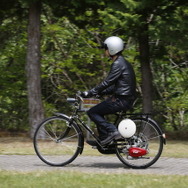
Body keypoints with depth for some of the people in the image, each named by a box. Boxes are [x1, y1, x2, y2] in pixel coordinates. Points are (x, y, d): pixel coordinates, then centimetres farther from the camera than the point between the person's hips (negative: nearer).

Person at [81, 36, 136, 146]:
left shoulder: (118, 64, -15)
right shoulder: (123, 62, 17)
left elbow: (107, 83, -18)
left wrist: (90, 93, -14)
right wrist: (100, 93, 18)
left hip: (121, 100, -10)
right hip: (126, 99, 10)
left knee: (92, 112, -7)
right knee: (98, 112, 20)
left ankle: (112, 131, -14)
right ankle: (103, 140, 17)